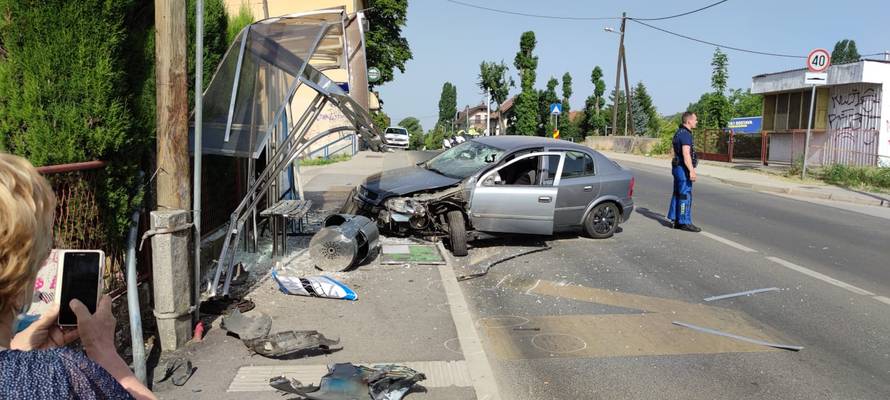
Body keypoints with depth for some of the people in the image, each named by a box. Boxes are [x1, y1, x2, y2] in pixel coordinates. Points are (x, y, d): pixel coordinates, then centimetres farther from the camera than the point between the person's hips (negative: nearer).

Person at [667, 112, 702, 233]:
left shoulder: (680, 132, 15)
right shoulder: (685, 134, -17)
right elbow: (686, 154, -24)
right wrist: (692, 171, -25)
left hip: (678, 167, 10)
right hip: (683, 168, -10)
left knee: (678, 194, 13)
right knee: (685, 195, -7)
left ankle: (676, 220, 19)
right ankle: (685, 222, -4)